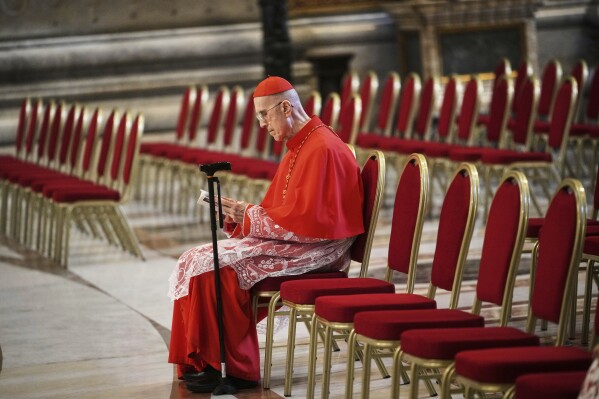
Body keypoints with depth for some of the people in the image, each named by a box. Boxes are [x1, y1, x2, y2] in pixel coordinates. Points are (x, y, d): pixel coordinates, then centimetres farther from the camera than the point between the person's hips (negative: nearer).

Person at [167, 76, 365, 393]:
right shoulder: (298, 147, 16)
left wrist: (249, 217, -16)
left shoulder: (321, 149, -16)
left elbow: (306, 218, -23)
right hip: (293, 239, 10)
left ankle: (236, 368, -12)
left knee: (216, 266, -22)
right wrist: (240, 214, -1)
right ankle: (201, 363, -5)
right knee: (196, 261, -2)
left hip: (315, 248, -10)